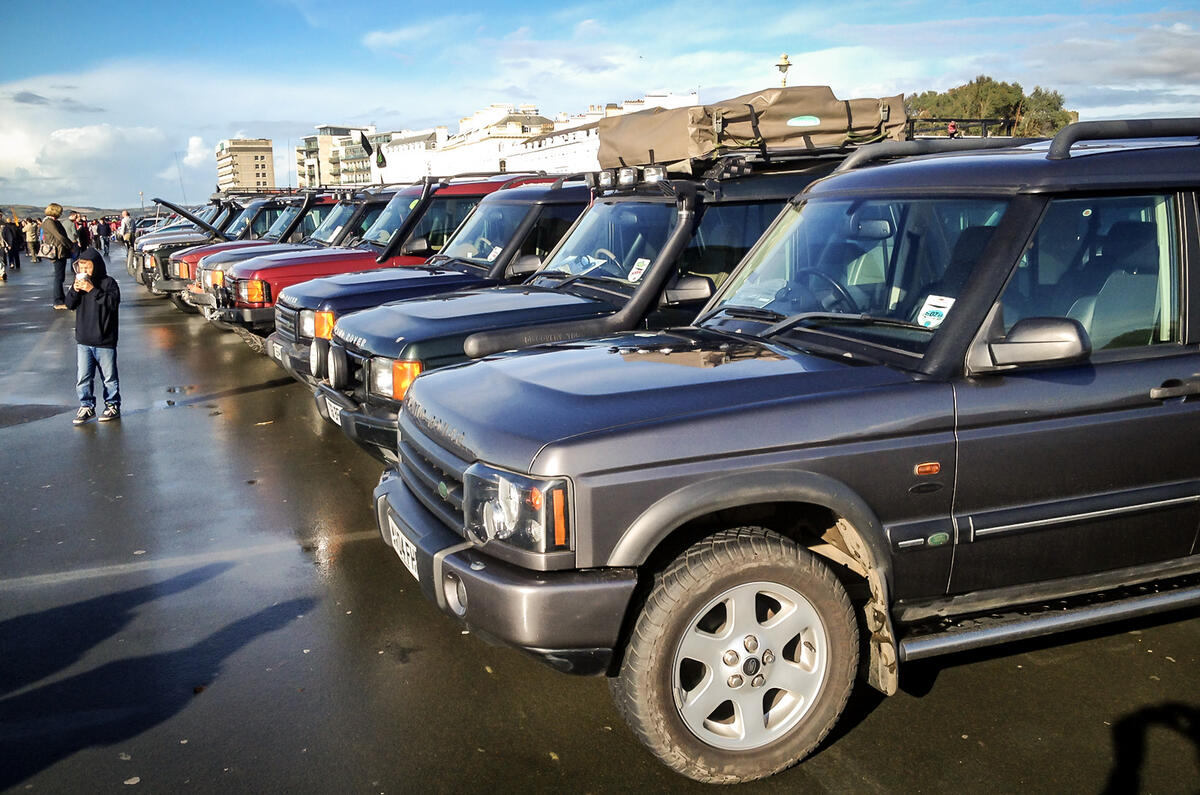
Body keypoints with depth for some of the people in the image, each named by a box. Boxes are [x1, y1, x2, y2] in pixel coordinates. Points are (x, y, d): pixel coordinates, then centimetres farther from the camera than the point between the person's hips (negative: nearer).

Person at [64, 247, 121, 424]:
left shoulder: (108, 282, -8)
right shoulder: (80, 282, 7)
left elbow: (113, 303, -21)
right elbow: (70, 304, 6)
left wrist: (92, 290, -25)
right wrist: (74, 290, -12)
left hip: (105, 342, -5)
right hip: (83, 341, 5)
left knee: (109, 377, 7)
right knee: (83, 377, 6)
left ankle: (113, 406, 19)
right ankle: (86, 406, 17)